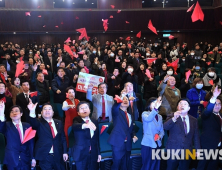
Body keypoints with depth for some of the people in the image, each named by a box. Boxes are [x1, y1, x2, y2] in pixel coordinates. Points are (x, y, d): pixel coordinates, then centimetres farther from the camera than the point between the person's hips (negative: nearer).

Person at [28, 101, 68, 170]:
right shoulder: (39, 123, -4)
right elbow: (33, 123, -28)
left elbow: (63, 138, 9)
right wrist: (32, 111, -46)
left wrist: (64, 152, 4)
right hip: (44, 156, -3)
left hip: (58, 156, 3)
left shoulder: (59, 123, 7)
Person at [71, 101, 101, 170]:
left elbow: (97, 138, 11)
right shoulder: (77, 120, -5)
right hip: (81, 154, -3)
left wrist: (98, 153, 11)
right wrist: (85, 125, -50)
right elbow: (74, 126, -29)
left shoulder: (95, 121, 8)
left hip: (93, 153, 3)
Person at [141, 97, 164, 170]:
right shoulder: (145, 114, -4)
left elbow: (162, 130, 14)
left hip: (157, 144, 6)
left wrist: (160, 136, -8)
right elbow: (148, 119, -28)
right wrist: (156, 108, -39)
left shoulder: (159, 116, 13)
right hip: (147, 144, -5)